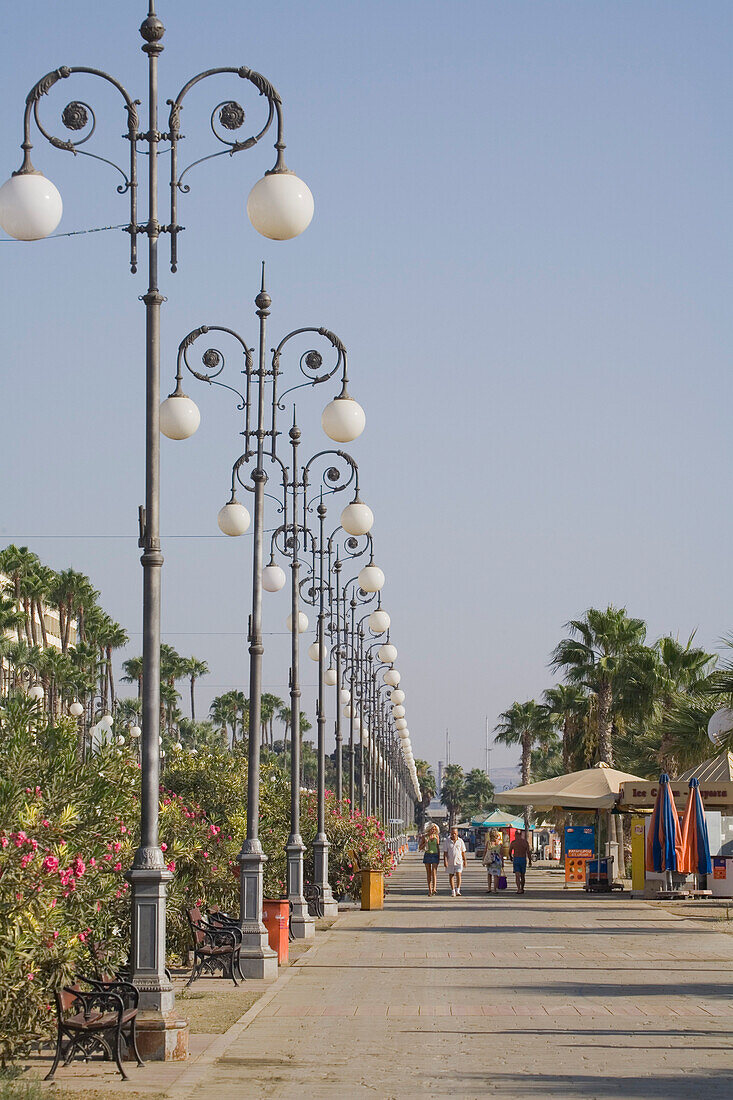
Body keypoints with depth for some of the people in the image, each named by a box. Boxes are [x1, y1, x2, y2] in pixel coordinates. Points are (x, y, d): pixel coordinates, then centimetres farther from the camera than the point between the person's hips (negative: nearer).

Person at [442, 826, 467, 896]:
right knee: (451, 876, 6)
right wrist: (445, 861, -14)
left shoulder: (460, 841, 2)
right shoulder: (447, 841, -2)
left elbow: (463, 852, 8)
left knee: (458, 875, -14)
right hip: (450, 862, 1)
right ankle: (453, 891, 15)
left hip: (458, 861, 0)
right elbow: (445, 852, -5)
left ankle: (458, 891, -14)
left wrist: (464, 861, 9)